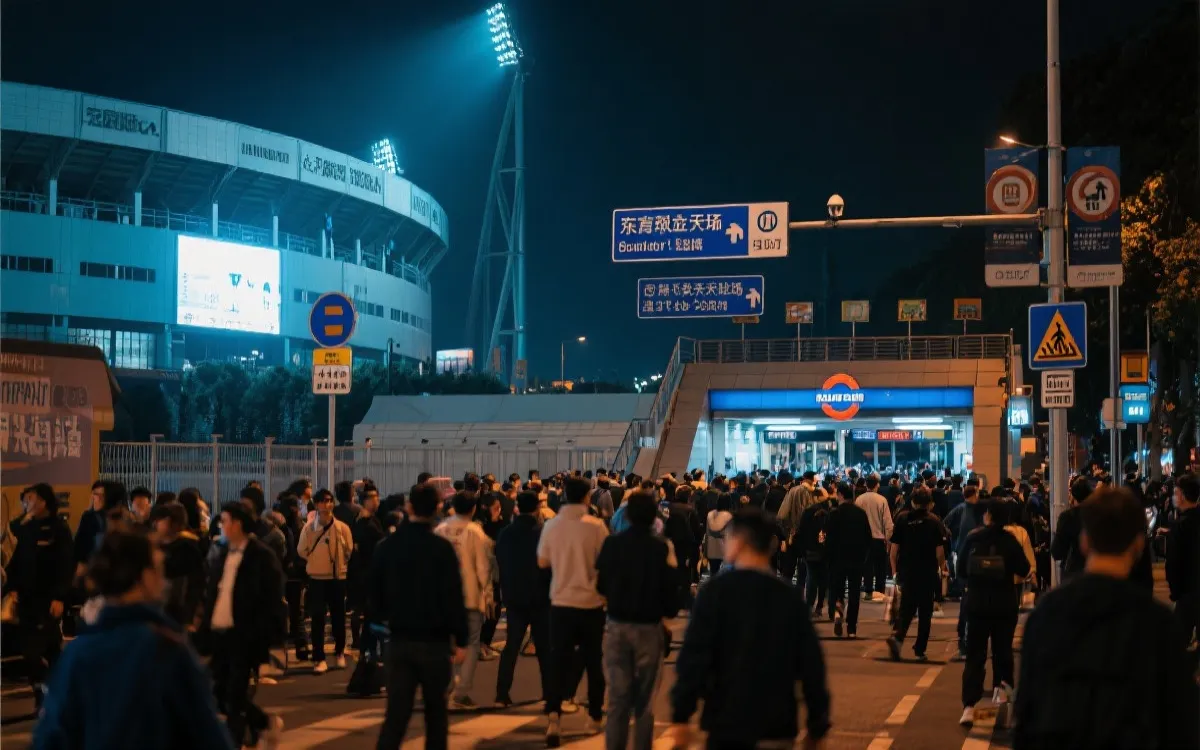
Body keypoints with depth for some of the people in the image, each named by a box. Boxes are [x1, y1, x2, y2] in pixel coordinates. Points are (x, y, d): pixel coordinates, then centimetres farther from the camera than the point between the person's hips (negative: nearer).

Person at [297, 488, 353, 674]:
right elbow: (302, 550, 2)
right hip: (317, 578, -1)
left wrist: (338, 562, 7)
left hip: (338, 577, 1)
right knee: (318, 619, -3)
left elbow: (349, 551, 4)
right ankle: (319, 659, 1)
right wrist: (317, 561, 9)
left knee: (338, 617, 11)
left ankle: (339, 653, 28)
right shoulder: (309, 528, -8)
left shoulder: (342, 528, -6)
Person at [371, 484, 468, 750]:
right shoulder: (442, 548, -11)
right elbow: (453, 598, -12)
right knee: (435, 711, 15)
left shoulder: (386, 546, 1)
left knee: (396, 712, 0)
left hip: (399, 640, 3)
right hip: (434, 640, -2)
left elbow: (374, 594, 6)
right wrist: (460, 640, -6)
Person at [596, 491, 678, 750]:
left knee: (617, 696, 5)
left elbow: (601, 585, 3)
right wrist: (667, 611, 9)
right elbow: (671, 589, -11)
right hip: (648, 628, -1)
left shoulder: (612, 544, -5)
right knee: (644, 699, 11)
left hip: (617, 626, 1)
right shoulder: (661, 548, -11)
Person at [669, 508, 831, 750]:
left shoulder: (717, 590, -7)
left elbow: (695, 655, -13)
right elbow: (811, 664, 4)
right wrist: (817, 726, 11)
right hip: (778, 726, 3)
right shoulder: (791, 597, 5)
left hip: (728, 722, -3)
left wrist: (681, 715, -10)